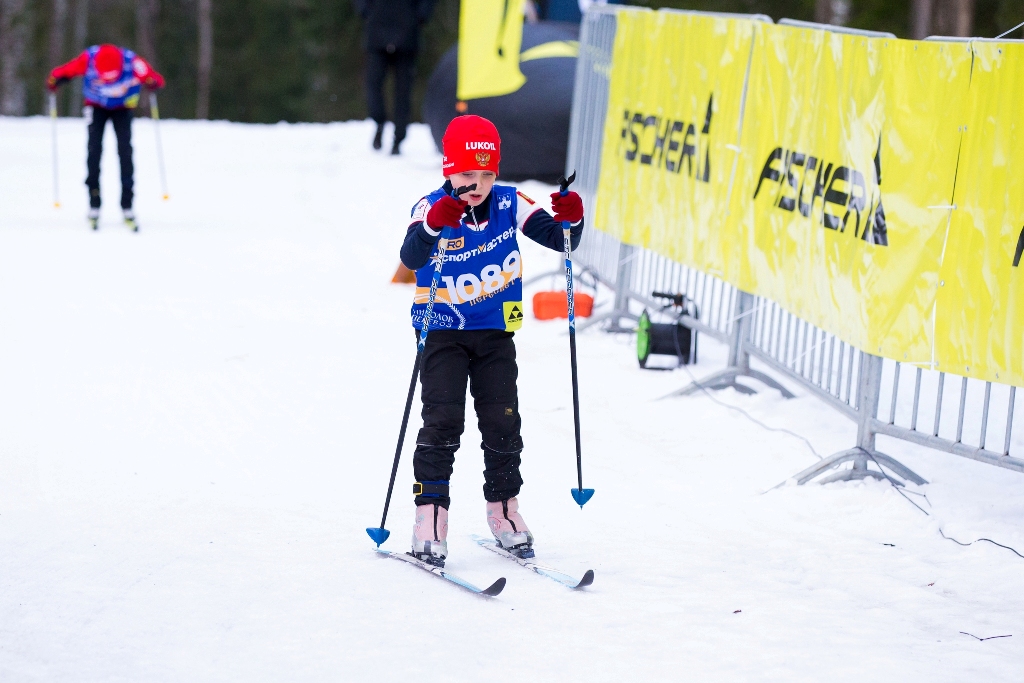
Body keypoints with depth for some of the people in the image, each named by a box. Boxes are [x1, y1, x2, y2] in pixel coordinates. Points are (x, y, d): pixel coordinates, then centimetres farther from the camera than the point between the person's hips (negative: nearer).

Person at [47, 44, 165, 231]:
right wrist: (55, 80, -33)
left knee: (125, 150, -14)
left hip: (122, 108, 0)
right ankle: (94, 205, -9)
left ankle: (127, 206, -9)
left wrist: (152, 82, -49)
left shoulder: (132, 62, -32)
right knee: (94, 149, -15)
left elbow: (156, 80, -27)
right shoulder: (89, 59, -30)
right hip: (96, 107, 0)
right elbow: (66, 71, -15)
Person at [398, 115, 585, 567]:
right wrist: (433, 226, -52)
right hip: (443, 332, -3)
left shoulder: (510, 205, -5)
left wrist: (570, 220, -31)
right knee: (442, 421, -11)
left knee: (503, 423, 3)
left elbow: (559, 240, -8)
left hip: (495, 333, 3)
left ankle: (504, 511, 19)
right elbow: (411, 258, -32)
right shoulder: (432, 208, -14)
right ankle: (430, 515, -8)